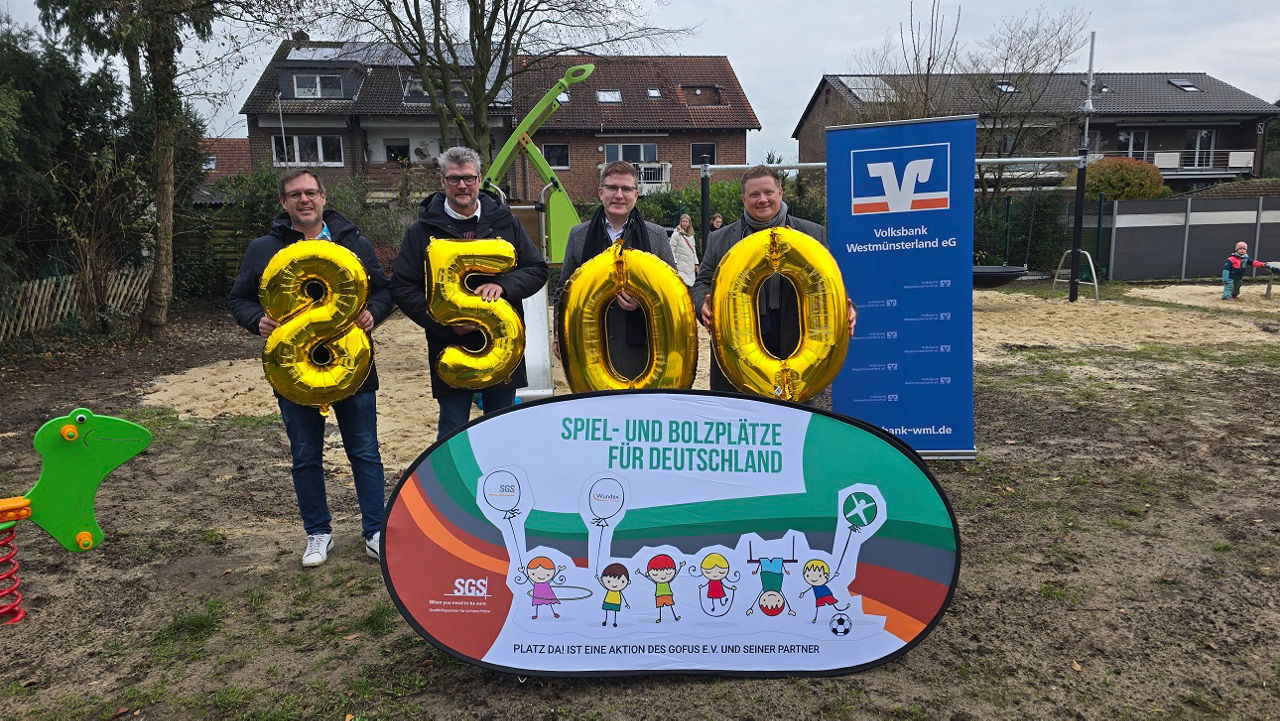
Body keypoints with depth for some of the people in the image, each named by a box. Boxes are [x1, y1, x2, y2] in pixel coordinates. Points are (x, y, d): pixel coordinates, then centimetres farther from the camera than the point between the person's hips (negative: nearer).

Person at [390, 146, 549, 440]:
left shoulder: (505, 222, 6)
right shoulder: (423, 229, 1)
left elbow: (537, 269, 6)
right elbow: (402, 287, -1)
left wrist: (503, 285, -15)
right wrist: (445, 322, -15)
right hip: (449, 350, -2)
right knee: (452, 434, 4)